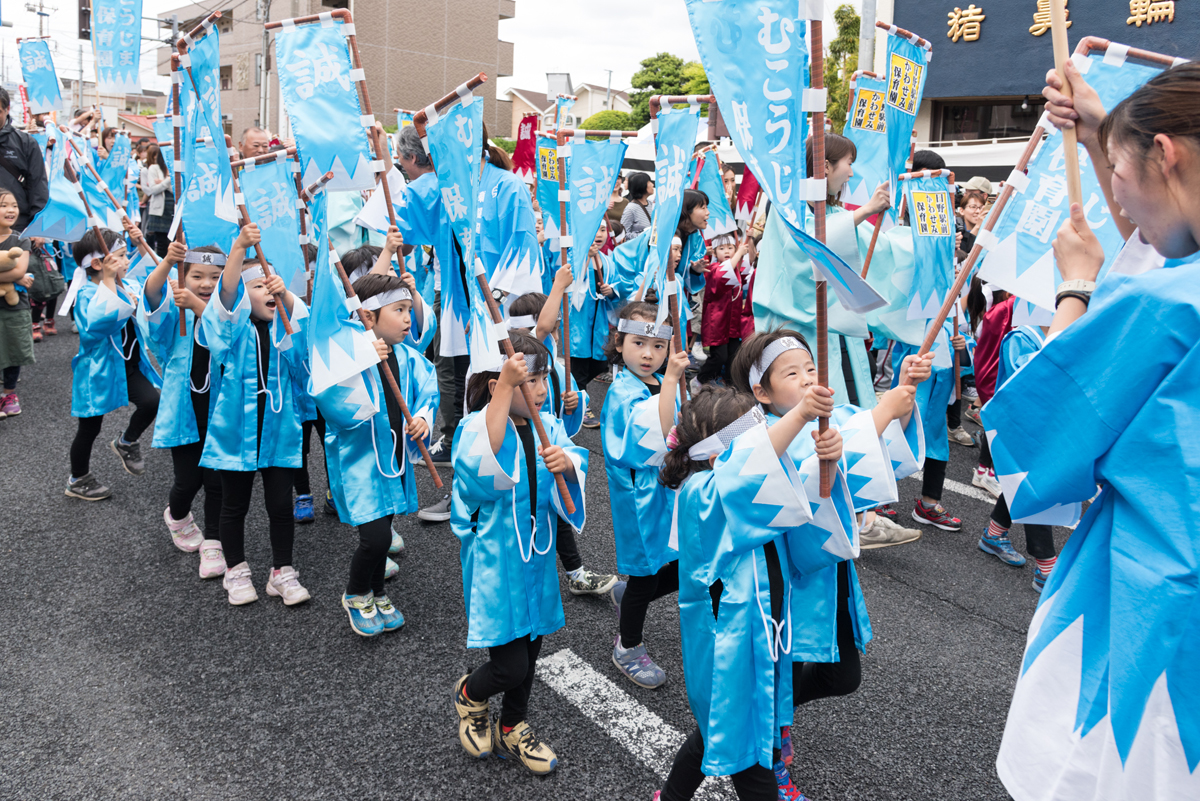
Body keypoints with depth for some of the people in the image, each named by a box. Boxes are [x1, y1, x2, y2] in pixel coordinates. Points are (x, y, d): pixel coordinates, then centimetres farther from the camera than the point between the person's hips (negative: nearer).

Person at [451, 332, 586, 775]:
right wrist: (506, 388, -45)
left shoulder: (547, 426, 1)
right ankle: (469, 695, 30)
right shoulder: (476, 426, -18)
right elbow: (480, 462, -40)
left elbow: (576, 459, -13)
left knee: (529, 651, 18)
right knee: (510, 666, -5)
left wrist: (566, 461, -38)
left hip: (536, 558, 6)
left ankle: (512, 729, 42)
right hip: (495, 562, -6)